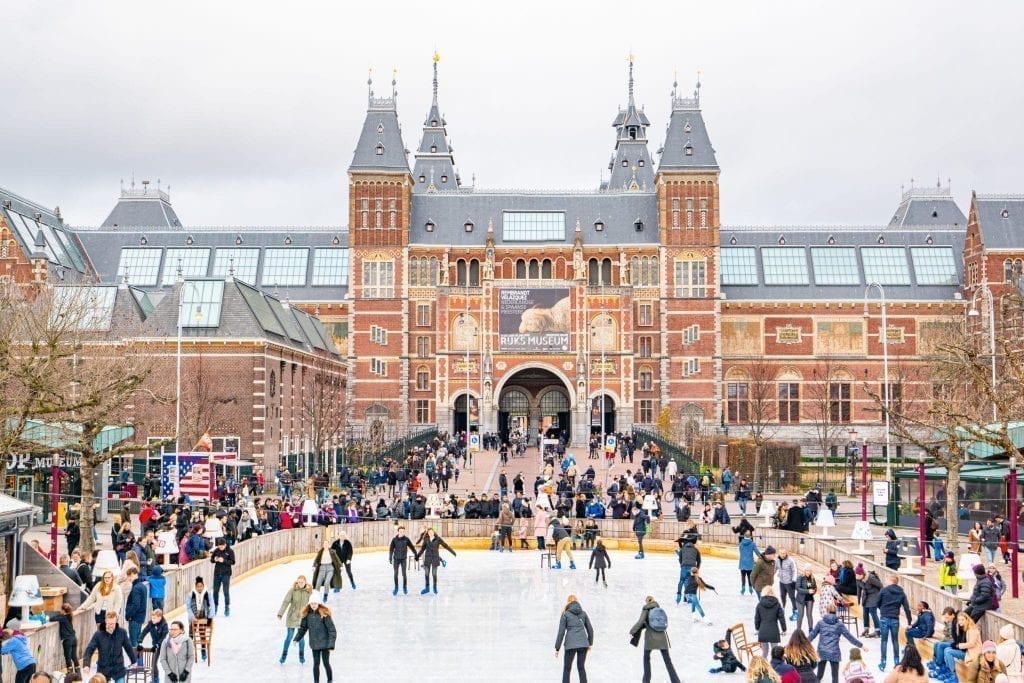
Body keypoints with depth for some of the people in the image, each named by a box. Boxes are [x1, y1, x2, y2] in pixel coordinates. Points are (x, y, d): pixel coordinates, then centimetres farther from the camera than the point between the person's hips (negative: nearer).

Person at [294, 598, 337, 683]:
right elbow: (303, 628, 12)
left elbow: (332, 629, -14)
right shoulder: (307, 614, -1)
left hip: (325, 643, -4)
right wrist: (296, 639, 4)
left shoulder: (324, 614, -15)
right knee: (316, 663, 7)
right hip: (314, 644, 4)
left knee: (326, 663, 3)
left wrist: (331, 644, -20)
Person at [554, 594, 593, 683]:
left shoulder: (565, 614, 1)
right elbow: (590, 629, 14)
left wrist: (557, 648, 2)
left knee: (567, 669, 8)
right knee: (581, 667, 14)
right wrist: (590, 643, 26)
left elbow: (561, 632, -2)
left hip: (571, 645, -3)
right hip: (583, 644, 3)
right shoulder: (583, 613, 11)